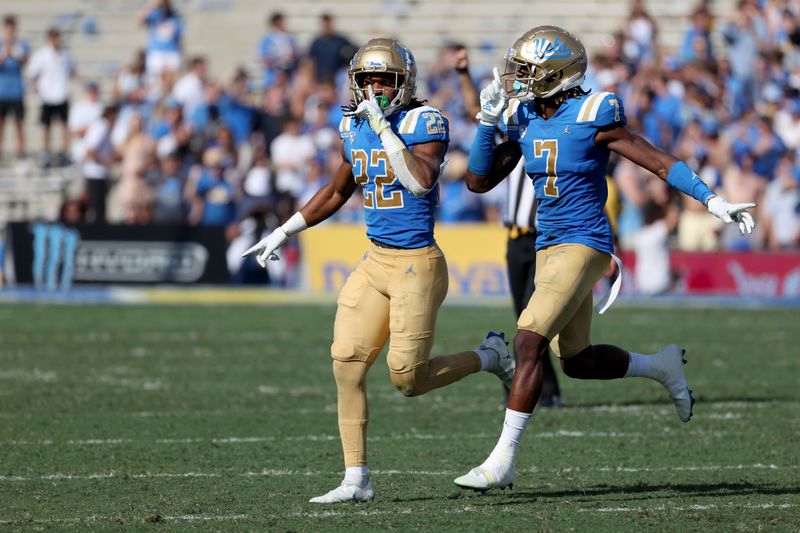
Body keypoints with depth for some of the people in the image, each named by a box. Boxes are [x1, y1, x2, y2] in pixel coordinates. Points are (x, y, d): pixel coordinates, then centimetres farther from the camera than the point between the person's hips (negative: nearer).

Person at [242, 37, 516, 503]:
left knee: (408, 377, -7)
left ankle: (490, 356, 20)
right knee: (347, 364, -3)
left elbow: (422, 181, -29)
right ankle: (356, 480, 4)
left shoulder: (423, 123, -11)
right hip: (376, 262, 7)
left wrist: (384, 129, -27)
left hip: (417, 264, -7)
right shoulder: (355, 128, 9)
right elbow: (337, 193, 24)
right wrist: (285, 232, 25)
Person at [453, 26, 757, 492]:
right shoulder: (523, 121, 7)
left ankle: (503, 461, -17)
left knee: (529, 342, -18)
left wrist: (713, 201, -19)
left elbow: (661, 163, -11)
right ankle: (662, 366, 40)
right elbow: (480, 182, 9)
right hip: (550, 248, 8)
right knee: (577, 361, 15)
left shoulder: (592, 117, -12)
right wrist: (488, 121, -2)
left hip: (584, 245, -8)